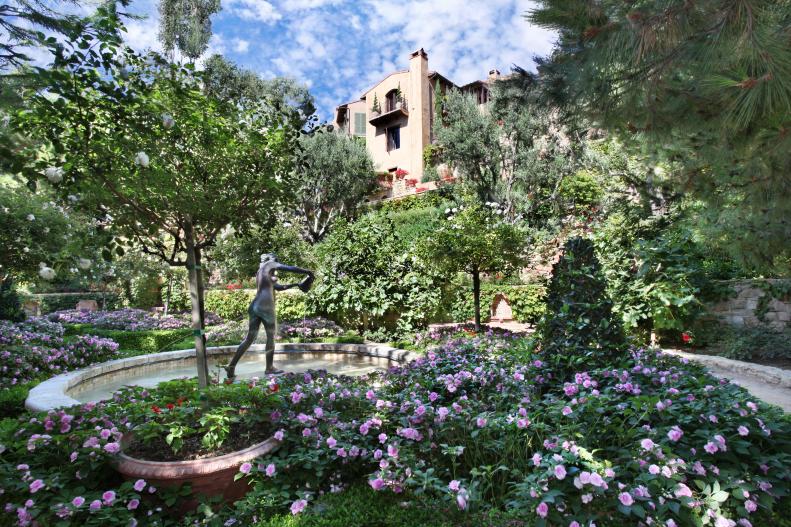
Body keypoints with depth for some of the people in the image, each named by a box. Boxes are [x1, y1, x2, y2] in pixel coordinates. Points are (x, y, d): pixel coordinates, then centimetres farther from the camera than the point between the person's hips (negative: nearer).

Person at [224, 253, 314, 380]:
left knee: (249, 338, 10)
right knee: (271, 336, 6)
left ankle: (231, 366, 6)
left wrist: (296, 284, 37)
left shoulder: (260, 272, 29)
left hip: (254, 306, 8)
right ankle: (269, 368, 14)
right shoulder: (270, 264, 6)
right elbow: (290, 268, -5)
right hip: (266, 306, -8)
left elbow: (278, 287, 35)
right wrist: (308, 272, 4)